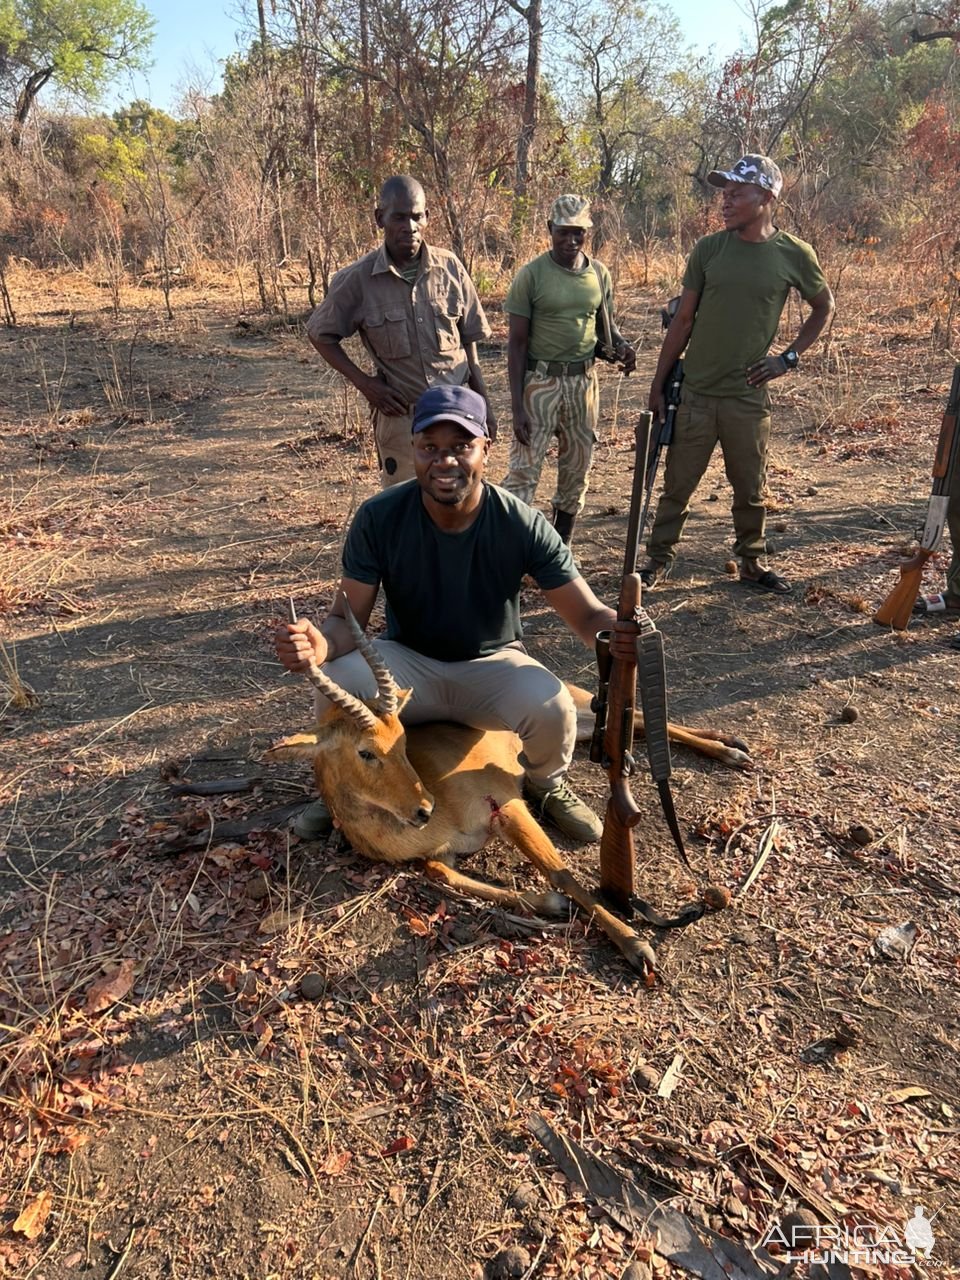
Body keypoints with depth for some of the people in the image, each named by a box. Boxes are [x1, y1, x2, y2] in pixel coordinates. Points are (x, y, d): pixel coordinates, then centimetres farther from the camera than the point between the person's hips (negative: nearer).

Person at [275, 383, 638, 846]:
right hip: (407, 664, 0)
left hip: (492, 664, 0)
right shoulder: (379, 517, -17)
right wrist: (320, 644, -40)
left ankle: (546, 785, 8)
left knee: (552, 707, -32)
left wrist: (615, 632, -43)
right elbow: (347, 618, -14)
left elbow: (587, 615, -16)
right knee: (336, 682, -32)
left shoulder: (523, 524, -19)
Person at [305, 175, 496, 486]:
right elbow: (319, 334, 4)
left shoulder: (450, 268, -2)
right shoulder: (357, 279, -8)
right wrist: (363, 382, -7)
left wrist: (483, 407, 5)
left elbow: (468, 342, 6)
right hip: (400, 414, -2)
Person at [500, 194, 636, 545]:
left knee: (576, 470, 11)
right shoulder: (531, 275, -7)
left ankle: (561, 549, 24)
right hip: (540, 382, -5)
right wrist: (517, 406, -14)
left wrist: (621, 347, -8)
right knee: (524, 470, -9)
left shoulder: (599, 274, 6)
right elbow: (517, 342, -7)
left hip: (584, 381, 5)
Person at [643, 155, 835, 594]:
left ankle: (752, 564, 25)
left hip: (749, 396, 0)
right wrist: (658, 385, 2)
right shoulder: (708, 248, 0)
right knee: (678, 484, 5)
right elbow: (683, 320, 4)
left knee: (750, 489, 10)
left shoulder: (794, 254, -2)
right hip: (695, 392, 0)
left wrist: (790, 357, 1)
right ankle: (659, 558, 18)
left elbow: (823, 307, 13)